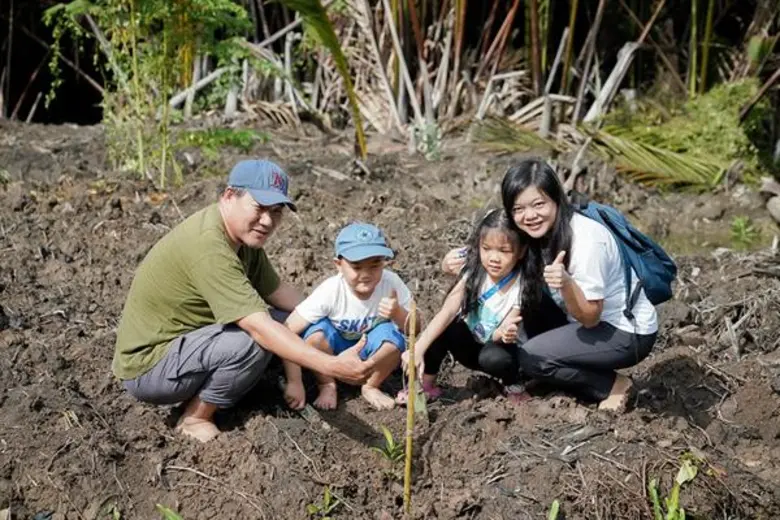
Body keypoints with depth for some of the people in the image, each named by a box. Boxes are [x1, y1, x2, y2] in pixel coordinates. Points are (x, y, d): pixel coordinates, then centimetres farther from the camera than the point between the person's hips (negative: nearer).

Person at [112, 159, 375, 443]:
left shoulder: (244, 233, 0)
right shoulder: (208, 245, -30)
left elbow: (276, 290, 11)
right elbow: (259, 327, -36)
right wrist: (330, 366, -40)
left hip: (180, 343, 10)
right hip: (147, 367, -10)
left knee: (282, 319, 3)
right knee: (257, 339, -27)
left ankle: (198, 399, 6)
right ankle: (195, 420, -6)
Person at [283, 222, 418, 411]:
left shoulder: (391, 284, -25)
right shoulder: (330, 291, -30)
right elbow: (288, 332, -29)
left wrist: (398, 313, -39)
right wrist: (294, 383, -30)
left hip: (369, 352, 1)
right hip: (336, 347, -1)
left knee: (393, 338, -30)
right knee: (317, 333, -32)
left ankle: (370, 386, -1)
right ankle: (327, 386, -4)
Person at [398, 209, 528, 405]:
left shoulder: (521, 286, -22)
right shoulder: (475, 273, -16)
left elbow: (502, 333, -25)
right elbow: (447, 311, -26)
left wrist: (505, 333, -51)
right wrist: (418, 349, -37)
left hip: (500, 350, -2)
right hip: (472, 346, 3)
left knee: (494, 357, -35)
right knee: (444, 327, -25)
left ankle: (514, 386, -3)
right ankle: (426, 384, -10)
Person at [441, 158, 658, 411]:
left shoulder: (586, 239, -29)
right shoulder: (537, 233, -7)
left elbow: (589, 317, -23)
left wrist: (566, 284, -43)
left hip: (629, 333, -8)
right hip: (589, 320, 8)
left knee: (530, 357, -18)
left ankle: (612, 386, -1)